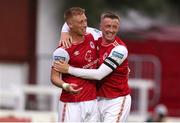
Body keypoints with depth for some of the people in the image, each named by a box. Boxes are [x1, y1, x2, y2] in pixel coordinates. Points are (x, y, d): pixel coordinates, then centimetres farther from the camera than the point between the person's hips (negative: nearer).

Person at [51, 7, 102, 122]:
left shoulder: (92, 38, 7)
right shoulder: (63, 50, -13)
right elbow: (54, 76, -11)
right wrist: (65, 86, -31)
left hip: (92, 101, 7)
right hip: (72, 104, -6)